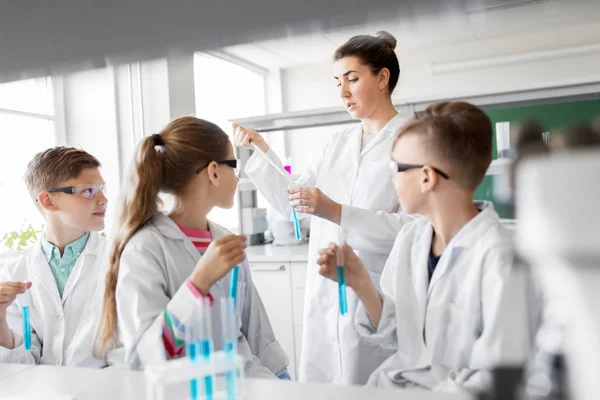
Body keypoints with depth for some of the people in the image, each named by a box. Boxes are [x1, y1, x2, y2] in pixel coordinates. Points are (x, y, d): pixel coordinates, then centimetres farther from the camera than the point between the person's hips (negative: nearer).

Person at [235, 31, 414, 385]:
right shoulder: (338, 144, 13)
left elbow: (413, 229, -16)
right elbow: (293, 204, 14)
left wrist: (336, 212, -25)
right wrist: (261, 151, 4)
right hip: (325, 295, 6)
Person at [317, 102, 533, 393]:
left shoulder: (499, 257, -20)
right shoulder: (409, 237, 1)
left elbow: (497, 378, -17)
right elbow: (397, 334, 7)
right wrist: (361, 285, -7)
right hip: (396, 384, 5)